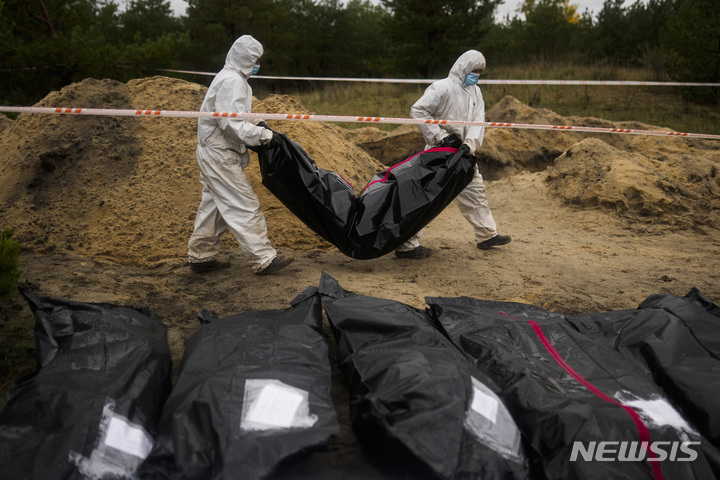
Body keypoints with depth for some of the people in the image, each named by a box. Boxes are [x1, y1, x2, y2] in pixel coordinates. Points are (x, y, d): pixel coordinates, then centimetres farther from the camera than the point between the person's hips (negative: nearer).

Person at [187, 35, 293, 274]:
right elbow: (231, 124, -25)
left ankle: (201, 256, 26)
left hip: (214, 154, 11)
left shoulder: (233, 79, 17)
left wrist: (256, 126, 8)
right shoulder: (232, 81, -16)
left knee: (214, 204, 16)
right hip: (220, 154, -11)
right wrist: (264, 135, -20)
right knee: (244, 205, -9)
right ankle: (263, 258, -5)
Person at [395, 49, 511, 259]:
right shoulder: (443, 88, -14)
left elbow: (478, 121, 1)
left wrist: (469, 144, -19)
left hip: (461, 153, 8)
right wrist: (441, 137, -22)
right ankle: (406, 244, -4)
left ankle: (487, 234, 30)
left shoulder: (475, 92, 10)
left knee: (474, 190, 16)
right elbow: (418, 110, -20)